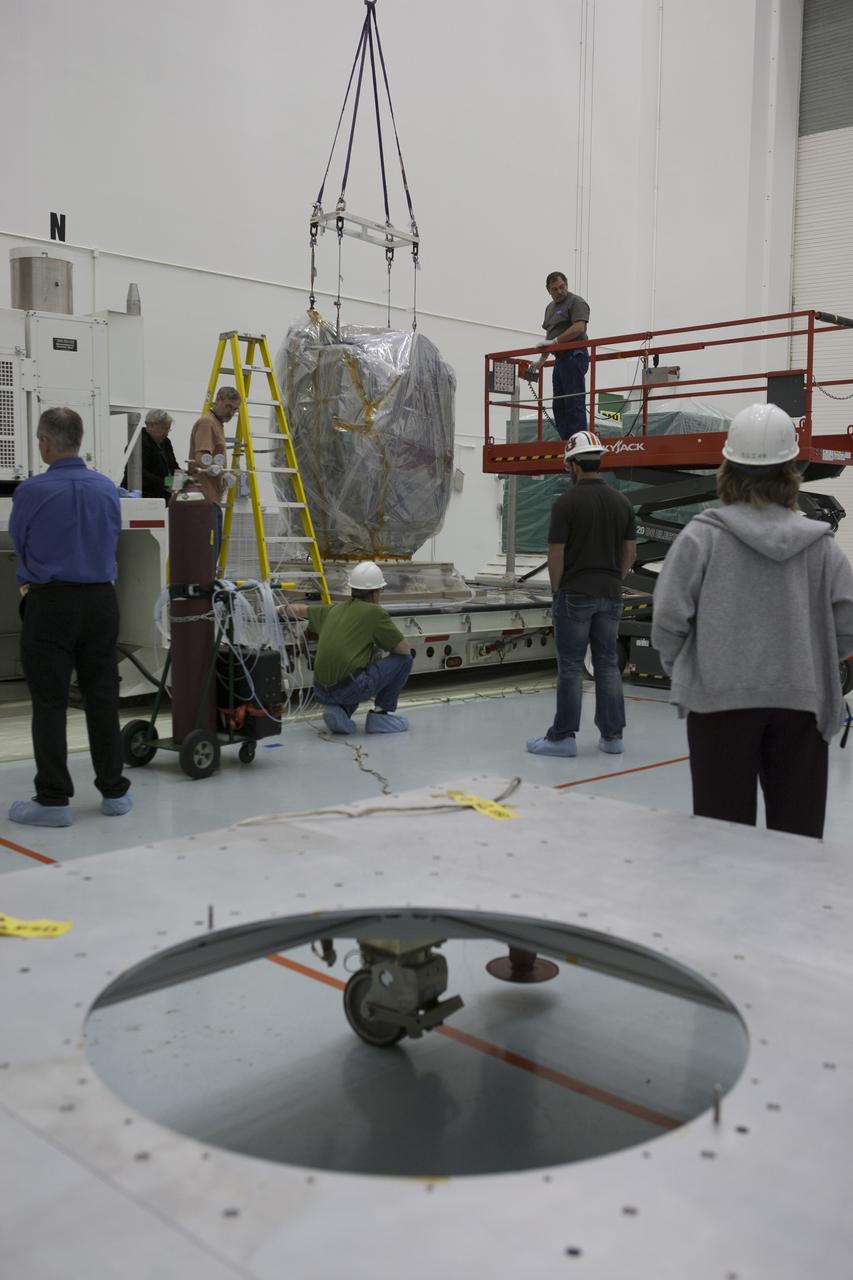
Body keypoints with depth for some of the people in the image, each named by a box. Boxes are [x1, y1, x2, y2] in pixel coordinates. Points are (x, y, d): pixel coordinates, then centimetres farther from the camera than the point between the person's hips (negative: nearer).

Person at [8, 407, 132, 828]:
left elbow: (18, 544, 7)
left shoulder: (31, 490, -11)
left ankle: (53, 799, 3)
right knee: (102, 698, 10)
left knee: (49, 703, 1)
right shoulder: (108, 488, 3)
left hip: (50, 604, -4)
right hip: (101, 601, 4)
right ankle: (113, 791, 16)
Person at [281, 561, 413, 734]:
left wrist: (283, 608, 56)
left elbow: (301, 610, 35)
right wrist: (386, 645, 23)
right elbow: (404, 649, 2)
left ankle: (340, 710, 13)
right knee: (403, 660, 10)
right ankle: (381, 714, 10)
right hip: (350, 688, -7)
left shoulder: (333, 610, 16)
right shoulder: (375, 612, -2)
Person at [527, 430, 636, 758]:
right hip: (610, 595, 5)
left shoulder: (566, 503, -11)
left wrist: (556, 589, 2)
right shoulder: (622, 501, 5)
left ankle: (563, 737, 5)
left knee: (570, 667, 0)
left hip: (574, 595, -5)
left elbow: (556, 555, -11)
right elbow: (630, 552, 8)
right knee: (608, 665, 10)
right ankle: (612, 735, 13)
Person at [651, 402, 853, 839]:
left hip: (721, 700, -2)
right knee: (799, 832, 11)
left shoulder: (702, 536, -7)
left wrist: (678, 669, 11)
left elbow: (669, 619, -8)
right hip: (800, 700, 2)